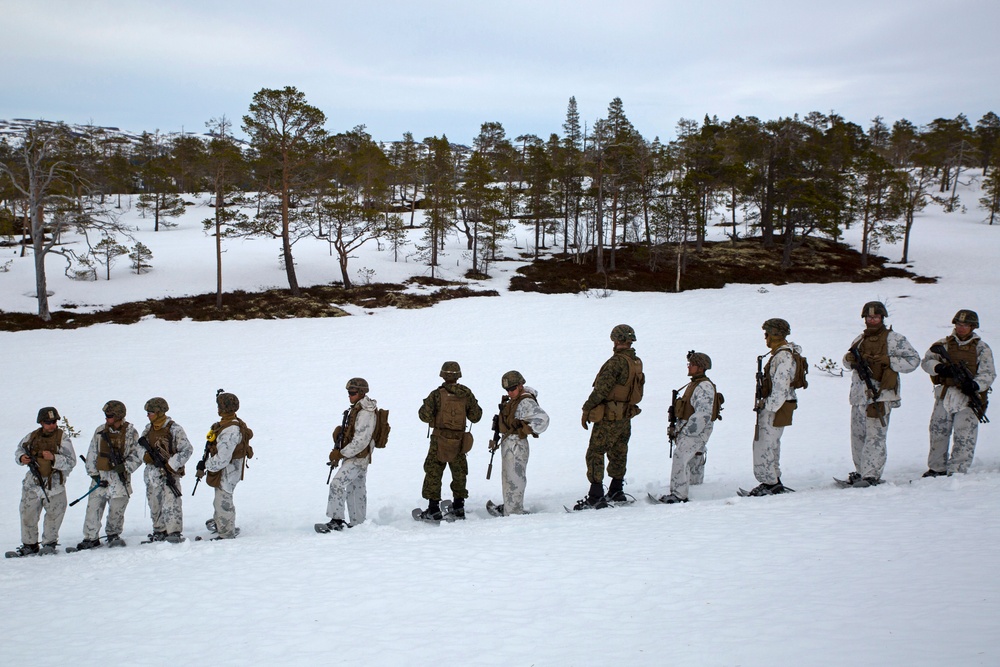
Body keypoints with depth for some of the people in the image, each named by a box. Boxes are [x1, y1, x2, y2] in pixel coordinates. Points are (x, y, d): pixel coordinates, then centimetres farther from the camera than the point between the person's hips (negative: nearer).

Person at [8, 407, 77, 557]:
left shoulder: (63, 438, -6)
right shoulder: (32, 437, 4)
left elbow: (71, 462, -10)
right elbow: (19, 449, 20)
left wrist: (54, 458, -25)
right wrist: (21, 458, -3)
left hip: (54, 484, -3)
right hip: (32, 483, 3)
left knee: (53, 515, 4)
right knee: (27, 515, 7)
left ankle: (49, 543, 20)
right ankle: (29, 545, 21)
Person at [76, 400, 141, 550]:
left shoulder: (130, 432, -1)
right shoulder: (100, 431, 6)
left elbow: (138, 455, 0)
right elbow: (92, 454, 9)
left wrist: (124, 467, -15)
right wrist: (94, 474, 1)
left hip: (120, 477, -2)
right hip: (101, 475, 2)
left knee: (117, 508, 0)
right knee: (93, 508, -1)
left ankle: (113, 535, 21)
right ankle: (91, 538, 9)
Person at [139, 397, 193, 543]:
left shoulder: (174, 429, -10)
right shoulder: (148, 429, 10)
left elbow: (187, 449, -11)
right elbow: (141, 446, 20)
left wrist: (171, 465, -15)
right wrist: (146, 456, -4)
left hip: (169, 472, -7)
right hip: (152, 472, 7)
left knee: (171, 503, -15)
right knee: (154, 504, 11)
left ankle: (174, 533, -18)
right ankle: (159, 531, 22)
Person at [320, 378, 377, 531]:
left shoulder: (365, 413, -19)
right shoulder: (356, 409, 13)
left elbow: (360, 442, -23)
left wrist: (340, 453, -19)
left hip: (358, 458, -10)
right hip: (353, 457, 10)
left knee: (337, 484, -20)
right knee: (357, 490, 15)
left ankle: (337, 520, -20)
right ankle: (358, 523, 23)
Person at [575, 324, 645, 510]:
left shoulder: (617, 362, -20)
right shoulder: (637, 363, 6)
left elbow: (601, 389, -21)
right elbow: (638, 393, 13)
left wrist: (586, 410, -12)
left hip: (608, 418, -8)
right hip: (626, 417, 8)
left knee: (595, 454, -4)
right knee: (618, 454, 17)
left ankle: (595, 497, -6)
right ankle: (616, 492, 27)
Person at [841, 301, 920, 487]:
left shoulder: (894, 339, -1)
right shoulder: (860, 339, 17)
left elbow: (913, 360, -6)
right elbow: (849, 363, 27)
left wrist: (887, 360, -17)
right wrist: (849, 359, 1)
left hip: (879, 395, -7)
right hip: (858, 395, 7)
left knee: (875, 436, -10)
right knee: (858, 436, 11)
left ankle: (872, 476, -11)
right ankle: (861, 471, 21)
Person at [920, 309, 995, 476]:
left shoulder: (982, 348, 4)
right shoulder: (944, 344, 8)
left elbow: (988, 373, -3)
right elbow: (926, 361, 4)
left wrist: (976, 384, -23)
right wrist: (938, 367, -18)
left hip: (968, 398, -2)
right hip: (945, 396, 2)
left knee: (964, 437, -7)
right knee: (938, 432, 8)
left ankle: (956, 472, -3)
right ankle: (937, 468, 22)